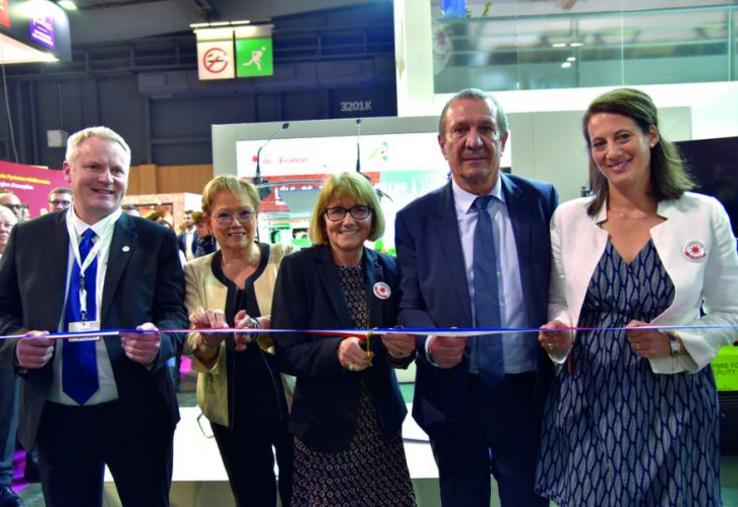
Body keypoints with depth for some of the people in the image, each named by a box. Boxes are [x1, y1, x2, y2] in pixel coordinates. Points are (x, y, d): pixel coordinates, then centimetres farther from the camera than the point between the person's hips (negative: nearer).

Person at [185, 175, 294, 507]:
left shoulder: (286, 259, -5)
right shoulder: (195, 272, -1)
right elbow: (197, 351, -8)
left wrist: (260, 327, -38)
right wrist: (208, 340, -31)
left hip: (289, 398, -1)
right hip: (232, 408, 2)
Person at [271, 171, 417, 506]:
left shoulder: (388, 269, 1)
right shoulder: (297, 268, -9)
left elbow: (400, 342, 8)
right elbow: (285, 352, -10)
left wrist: (404, 347, -15)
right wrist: (334, 351, -28)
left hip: (382, 425, 3)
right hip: (323, 428, -3)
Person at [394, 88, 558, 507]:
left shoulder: (542, 201, -1)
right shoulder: (415, 219, -3)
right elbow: (410, 306, -2)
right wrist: (430, 342, -21)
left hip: (529, 392, 0)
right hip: (453, 395, 0)